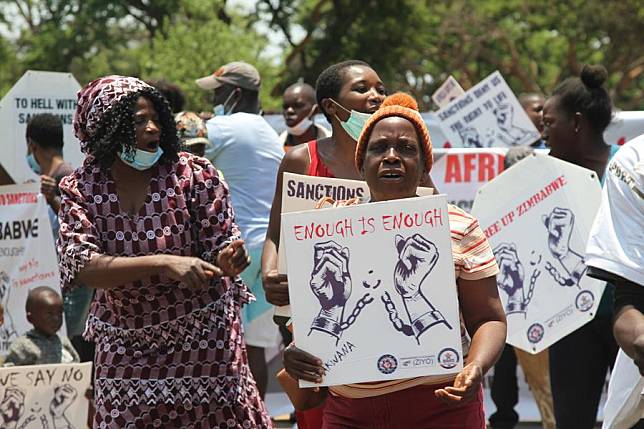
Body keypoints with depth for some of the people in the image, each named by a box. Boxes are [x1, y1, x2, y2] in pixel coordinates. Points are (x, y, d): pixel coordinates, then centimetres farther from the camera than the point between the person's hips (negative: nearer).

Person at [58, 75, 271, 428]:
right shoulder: (78, 190, -7)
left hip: (203, 337, -1)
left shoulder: (194, 174, -9)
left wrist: (228, 261, -30)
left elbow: (221, 247, -4)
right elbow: (83, 268, -19)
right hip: (127, 350, 1)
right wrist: (164, 262, -32)